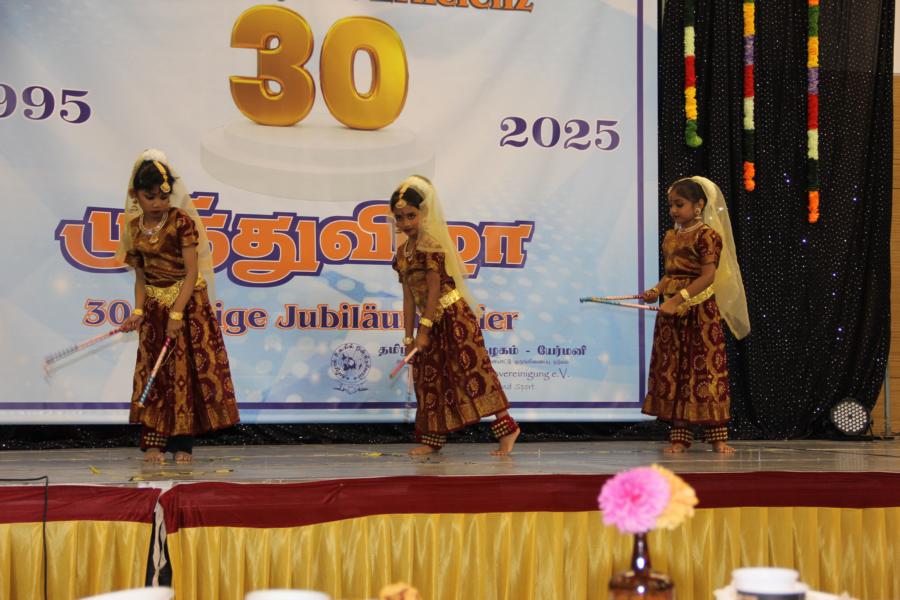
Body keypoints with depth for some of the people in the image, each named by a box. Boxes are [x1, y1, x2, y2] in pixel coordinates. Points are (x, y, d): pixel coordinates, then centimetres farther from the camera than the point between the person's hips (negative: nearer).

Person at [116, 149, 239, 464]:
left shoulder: (182, 222, -13)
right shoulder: (134, 228, 2)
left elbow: (192, 272, -16)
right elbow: (140, 276, 8)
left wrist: (177, 313, -21)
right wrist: (138, 311, -5)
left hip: (188, 304, -4)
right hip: (155, 307, 4)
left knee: (186, 372, -2)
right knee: (154, 372, 4)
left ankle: (182, 444, 5)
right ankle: (153, 442, 8)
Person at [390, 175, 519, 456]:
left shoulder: (431, 245, -12)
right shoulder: (402, 253, 12)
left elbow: (434, 289, -16)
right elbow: (409, 298, 13)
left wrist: (424, 329, -17)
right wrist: (408, 336, 10)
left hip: (454, 316, -9)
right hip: (433, 322, 9)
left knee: (471, 369, -11)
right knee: (430, 378, 10)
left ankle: (506, 427, -8)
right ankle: (432, 439, 18)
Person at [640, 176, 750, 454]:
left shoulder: (707, 235, -10)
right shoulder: (670, 237, 14)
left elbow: (708, 276, -18)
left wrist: (677, 300, -23)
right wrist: (656, 290, -3)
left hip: (700, 311, -7)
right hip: (672, 313, 7)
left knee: (705, 370, -4)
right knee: (671, 371, 5)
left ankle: (718, 437, 4)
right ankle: (679, 437, 10)